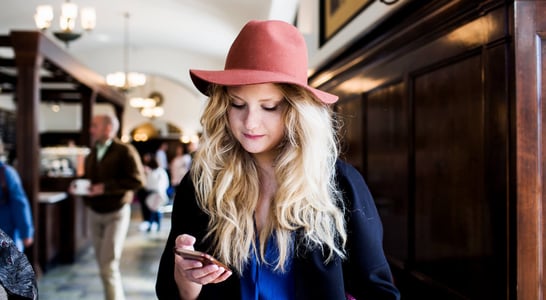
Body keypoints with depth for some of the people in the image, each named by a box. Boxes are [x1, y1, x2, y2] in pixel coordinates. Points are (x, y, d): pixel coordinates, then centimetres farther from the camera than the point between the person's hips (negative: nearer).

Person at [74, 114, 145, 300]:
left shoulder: (124, 151, -11)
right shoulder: (92, 154, 11)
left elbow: (137, 180, -18)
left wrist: (105, 187, -21)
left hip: (116, 214, -6)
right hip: (94, 214, 7)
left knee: (109, 265, -11)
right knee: (102, 263, 10)